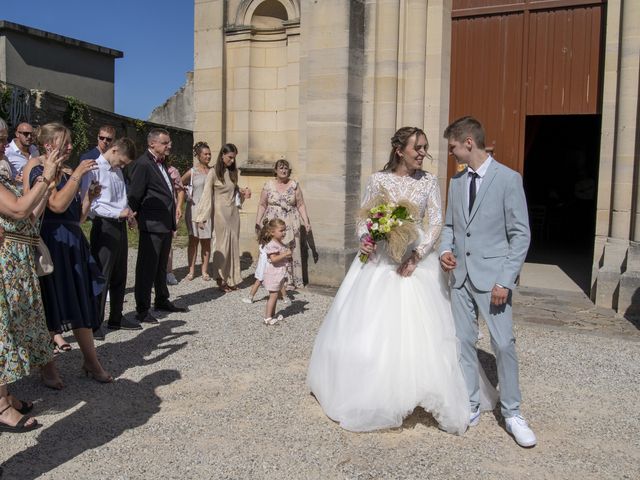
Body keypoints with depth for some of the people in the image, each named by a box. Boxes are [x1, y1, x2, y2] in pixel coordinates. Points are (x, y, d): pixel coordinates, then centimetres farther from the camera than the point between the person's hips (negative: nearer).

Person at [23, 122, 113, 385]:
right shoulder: (37, 168, -5)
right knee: (52, 307, 1)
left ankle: (91, 362, 20)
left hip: (74, 243, 7)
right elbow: (58, 205, -20)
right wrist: (77, 175, -15)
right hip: (52, 242, -7)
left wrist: (89, 197, 2)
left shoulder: (69, 173, 15)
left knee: (83, 305, 10)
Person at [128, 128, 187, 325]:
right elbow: (134, 196, -15)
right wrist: (138, 220, -8)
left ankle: (162, 300, 33)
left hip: (166, 225, 9)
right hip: (151, 226, -9)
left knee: (161, 265, 20)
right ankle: (142, 310, 6)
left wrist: (172, 223, 17)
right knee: (147, 267, -2)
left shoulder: (162, 163, 15)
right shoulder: (143, 164, -15)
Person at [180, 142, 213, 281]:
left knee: (206, 241, 5)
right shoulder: (192, 172, -2)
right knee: (193, 240, 5)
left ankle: (205, 271, 12)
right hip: (194, 208, -2)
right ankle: (191, 270, 12)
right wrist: (187, 196, 0)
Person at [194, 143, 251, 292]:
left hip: (234, 213, 5)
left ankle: (232, 278, 19)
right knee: (222, 245, -1)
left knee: (234, 245, 8)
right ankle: (221, 279, 12)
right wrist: (201, 217, -14)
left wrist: (243, 193, -1)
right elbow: (206, 195, -10)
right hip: (221, 213, -5)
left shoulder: (233, 172, 8)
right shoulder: (213, 172, -8)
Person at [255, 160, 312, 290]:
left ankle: (290, 281, 8)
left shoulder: (294, 185, 4)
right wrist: (257, 222, -2)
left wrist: (306, 222, -2)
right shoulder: (268, 185, 4)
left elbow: (301, 205, 4)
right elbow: (262, 205, 6)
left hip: (290, 225, 0)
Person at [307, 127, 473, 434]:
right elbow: (363, 218, 5)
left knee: (419, 328, -2)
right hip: (380, 260, 0)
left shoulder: (429, 182, 3)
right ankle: (370, 393, 22)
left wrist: (416, 254, -15)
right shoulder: (378, 180, 0)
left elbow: (436, 223, -2)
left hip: (416, 261, 1)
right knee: (371, 326, 4)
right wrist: (364, 241, -15)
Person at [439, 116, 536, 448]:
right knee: (464, 342, 10)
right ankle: (471, 407, 23)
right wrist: (445, 250, -3)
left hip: (492, 277, -5)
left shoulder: (508, 179, -8)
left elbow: (520, 234, -8)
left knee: (504, 344, -1)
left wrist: (505, 281, -14)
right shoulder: (457, 182, 9)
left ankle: (512, 414, 15)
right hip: (461, 275, 5)